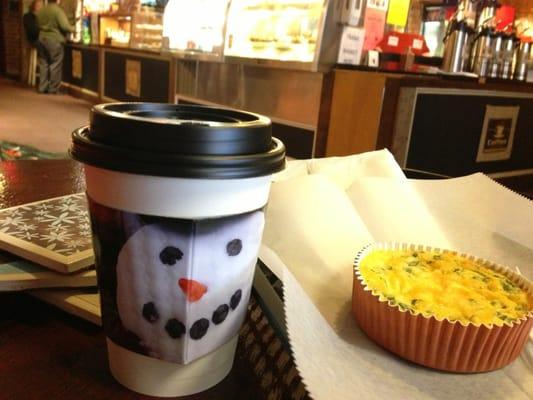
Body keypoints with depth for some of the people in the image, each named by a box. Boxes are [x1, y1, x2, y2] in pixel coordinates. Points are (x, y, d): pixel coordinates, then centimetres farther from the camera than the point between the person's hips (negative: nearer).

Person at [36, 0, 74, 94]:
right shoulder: (58, 10, -11)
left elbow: (38, 25, 16)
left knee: (43, 65, 10)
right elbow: (64, 26, -19)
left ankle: (43, 88, 13)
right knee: (55, 65, 0)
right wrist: (73, 28, -1)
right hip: (55, 40, -6)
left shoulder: (41, 11, 10)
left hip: (42, 39, 6)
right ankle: (53, 89, 3)